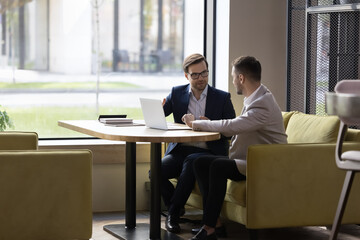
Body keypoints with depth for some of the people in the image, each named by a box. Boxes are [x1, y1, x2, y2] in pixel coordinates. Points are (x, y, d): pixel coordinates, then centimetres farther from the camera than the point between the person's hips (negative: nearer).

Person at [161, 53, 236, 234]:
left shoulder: (222, 98, 4)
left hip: (209, 152, -3)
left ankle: (173, 212, -21)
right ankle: (177, 208, 1)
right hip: (180, 150, 3)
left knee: (191, 162, -36)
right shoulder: (177, 93, 10)